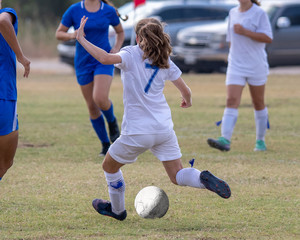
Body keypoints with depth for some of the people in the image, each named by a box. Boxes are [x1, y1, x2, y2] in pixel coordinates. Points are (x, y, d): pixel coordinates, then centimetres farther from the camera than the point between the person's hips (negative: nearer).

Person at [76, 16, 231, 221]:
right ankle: (203, 179, -21)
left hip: (137, 132, -4)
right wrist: (187, 101, 33)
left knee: (109, 166, 21)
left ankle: (117, 209, 33)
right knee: (177, 175, 9)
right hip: (164, 129, 4)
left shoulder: (131, 54, -5)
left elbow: (105, 58, -26)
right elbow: (186, 91, 9)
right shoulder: (165, 61, 8)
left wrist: (82, 39, -18)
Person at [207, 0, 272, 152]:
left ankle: (260, 140, 24)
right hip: (236, 66, 3)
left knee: (258, 104, 9)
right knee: (232, 101, -13)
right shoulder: (233, 13, 9)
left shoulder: (259, 13, -7)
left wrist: (245, 32, -23)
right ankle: (225, 140, -25)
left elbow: (268, 38, -15)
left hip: (256, 66, -3)